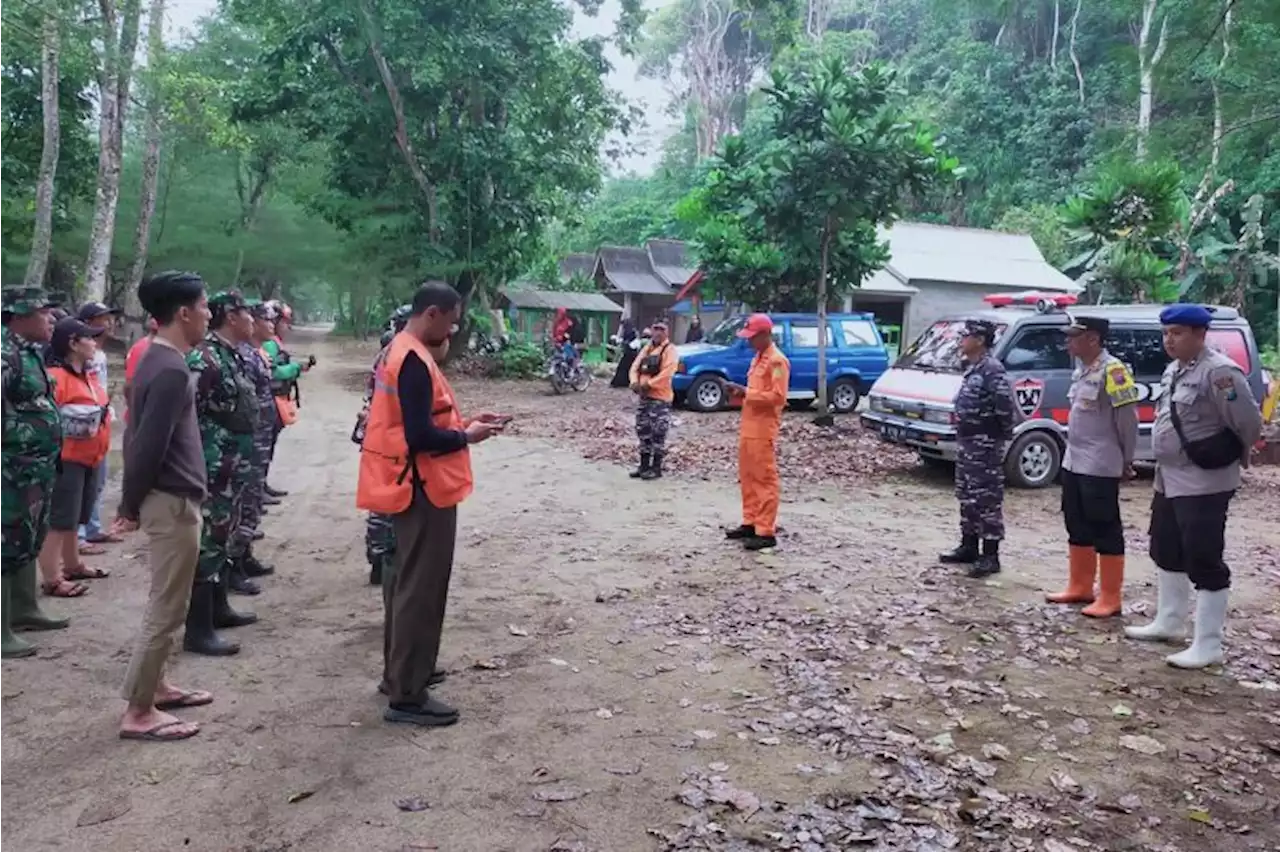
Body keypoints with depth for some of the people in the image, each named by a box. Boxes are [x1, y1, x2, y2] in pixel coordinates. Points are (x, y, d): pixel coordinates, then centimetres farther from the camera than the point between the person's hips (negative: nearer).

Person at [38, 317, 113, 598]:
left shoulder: (88, 374, 13)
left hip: (89, 458, 9)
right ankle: (51, 579, -1)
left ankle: (72, 565, 31)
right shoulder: (55, 377, -16)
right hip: (66, 459, -9)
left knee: (74, 518, 20)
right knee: (59, 521, -5)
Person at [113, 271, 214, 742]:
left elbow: (139, 437, 14)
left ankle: (155, 685, 32)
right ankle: (138, 712, 6)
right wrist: (131, 506, -10)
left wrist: (131, 503, 15)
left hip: (167, 498, 10)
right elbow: (148, 445, -22)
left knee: (165, 603, 20)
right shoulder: (171, 370, -20)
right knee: (167, 608, -2)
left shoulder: (157, 360, 11)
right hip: (172, 501, -10)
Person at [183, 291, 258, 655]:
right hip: (212, 470, -10)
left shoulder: (234, 356, 13)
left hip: (234, 468, 10)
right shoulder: (203, 359, -18)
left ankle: (218, 608, 33)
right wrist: (206, 466, -22)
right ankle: (198, 630, 0)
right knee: (207, 544, -6)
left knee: (226, 539, 19)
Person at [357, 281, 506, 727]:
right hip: (425, 490, -11)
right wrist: (466, 437, -11)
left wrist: (463, 423, 8)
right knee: (422, 588, -4)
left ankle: (403, 670, 32)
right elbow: (421, 437, -25)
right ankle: (407, 697, 3)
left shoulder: (401, 351, 12)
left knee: (408, 581, 19)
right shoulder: (415, 362, -21)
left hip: (415, 486, 11)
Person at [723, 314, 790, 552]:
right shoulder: (757, 359, 18)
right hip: (748, 427, 10)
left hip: (763, 430, -10)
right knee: (748, 479, 13)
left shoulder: (777, 361, -12)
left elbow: (778, 396, -19)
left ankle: (767, 532, -4)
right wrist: (740, 392, 5)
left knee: (765, 480, -6)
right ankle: (750, 523, 22)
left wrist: (746, 392, -18)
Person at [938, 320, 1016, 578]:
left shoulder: (992, 369, -18)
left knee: (987, 499, -5)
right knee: (966, 496, 16)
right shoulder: (972, 368, 14)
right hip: (966, 442, 10)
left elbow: (1005, 406, -23)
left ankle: (990, 556, 0)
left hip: (985, 444, -10)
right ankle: (969, 547, 27)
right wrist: (960, 425, 14)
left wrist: (1002, 436, -15)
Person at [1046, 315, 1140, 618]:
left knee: (1106, 532, -2)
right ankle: (1079, 587, 28)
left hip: (1100, 467, -10)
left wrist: (1126, 459, -7)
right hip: (1073, 463, 10)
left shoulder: (1112, 370, -17)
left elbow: (1128, 416, -15)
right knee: (1077, 529, 16)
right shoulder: (1081, 370, 12)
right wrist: (1073, 453, 17)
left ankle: (1109, 599, 4)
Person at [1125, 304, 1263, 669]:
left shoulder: (1219, 372, -19)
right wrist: (1167, 462, 16)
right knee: (1167, 554, 20)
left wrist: (1227, 458, -1)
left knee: (1204, 563, -5)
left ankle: (1208, 646, 3)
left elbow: (1250, 424, -17)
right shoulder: (1173, 370, 10)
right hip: (1169, 479, 10)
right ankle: (1169, 623, 36)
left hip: (1204, 484, -10)